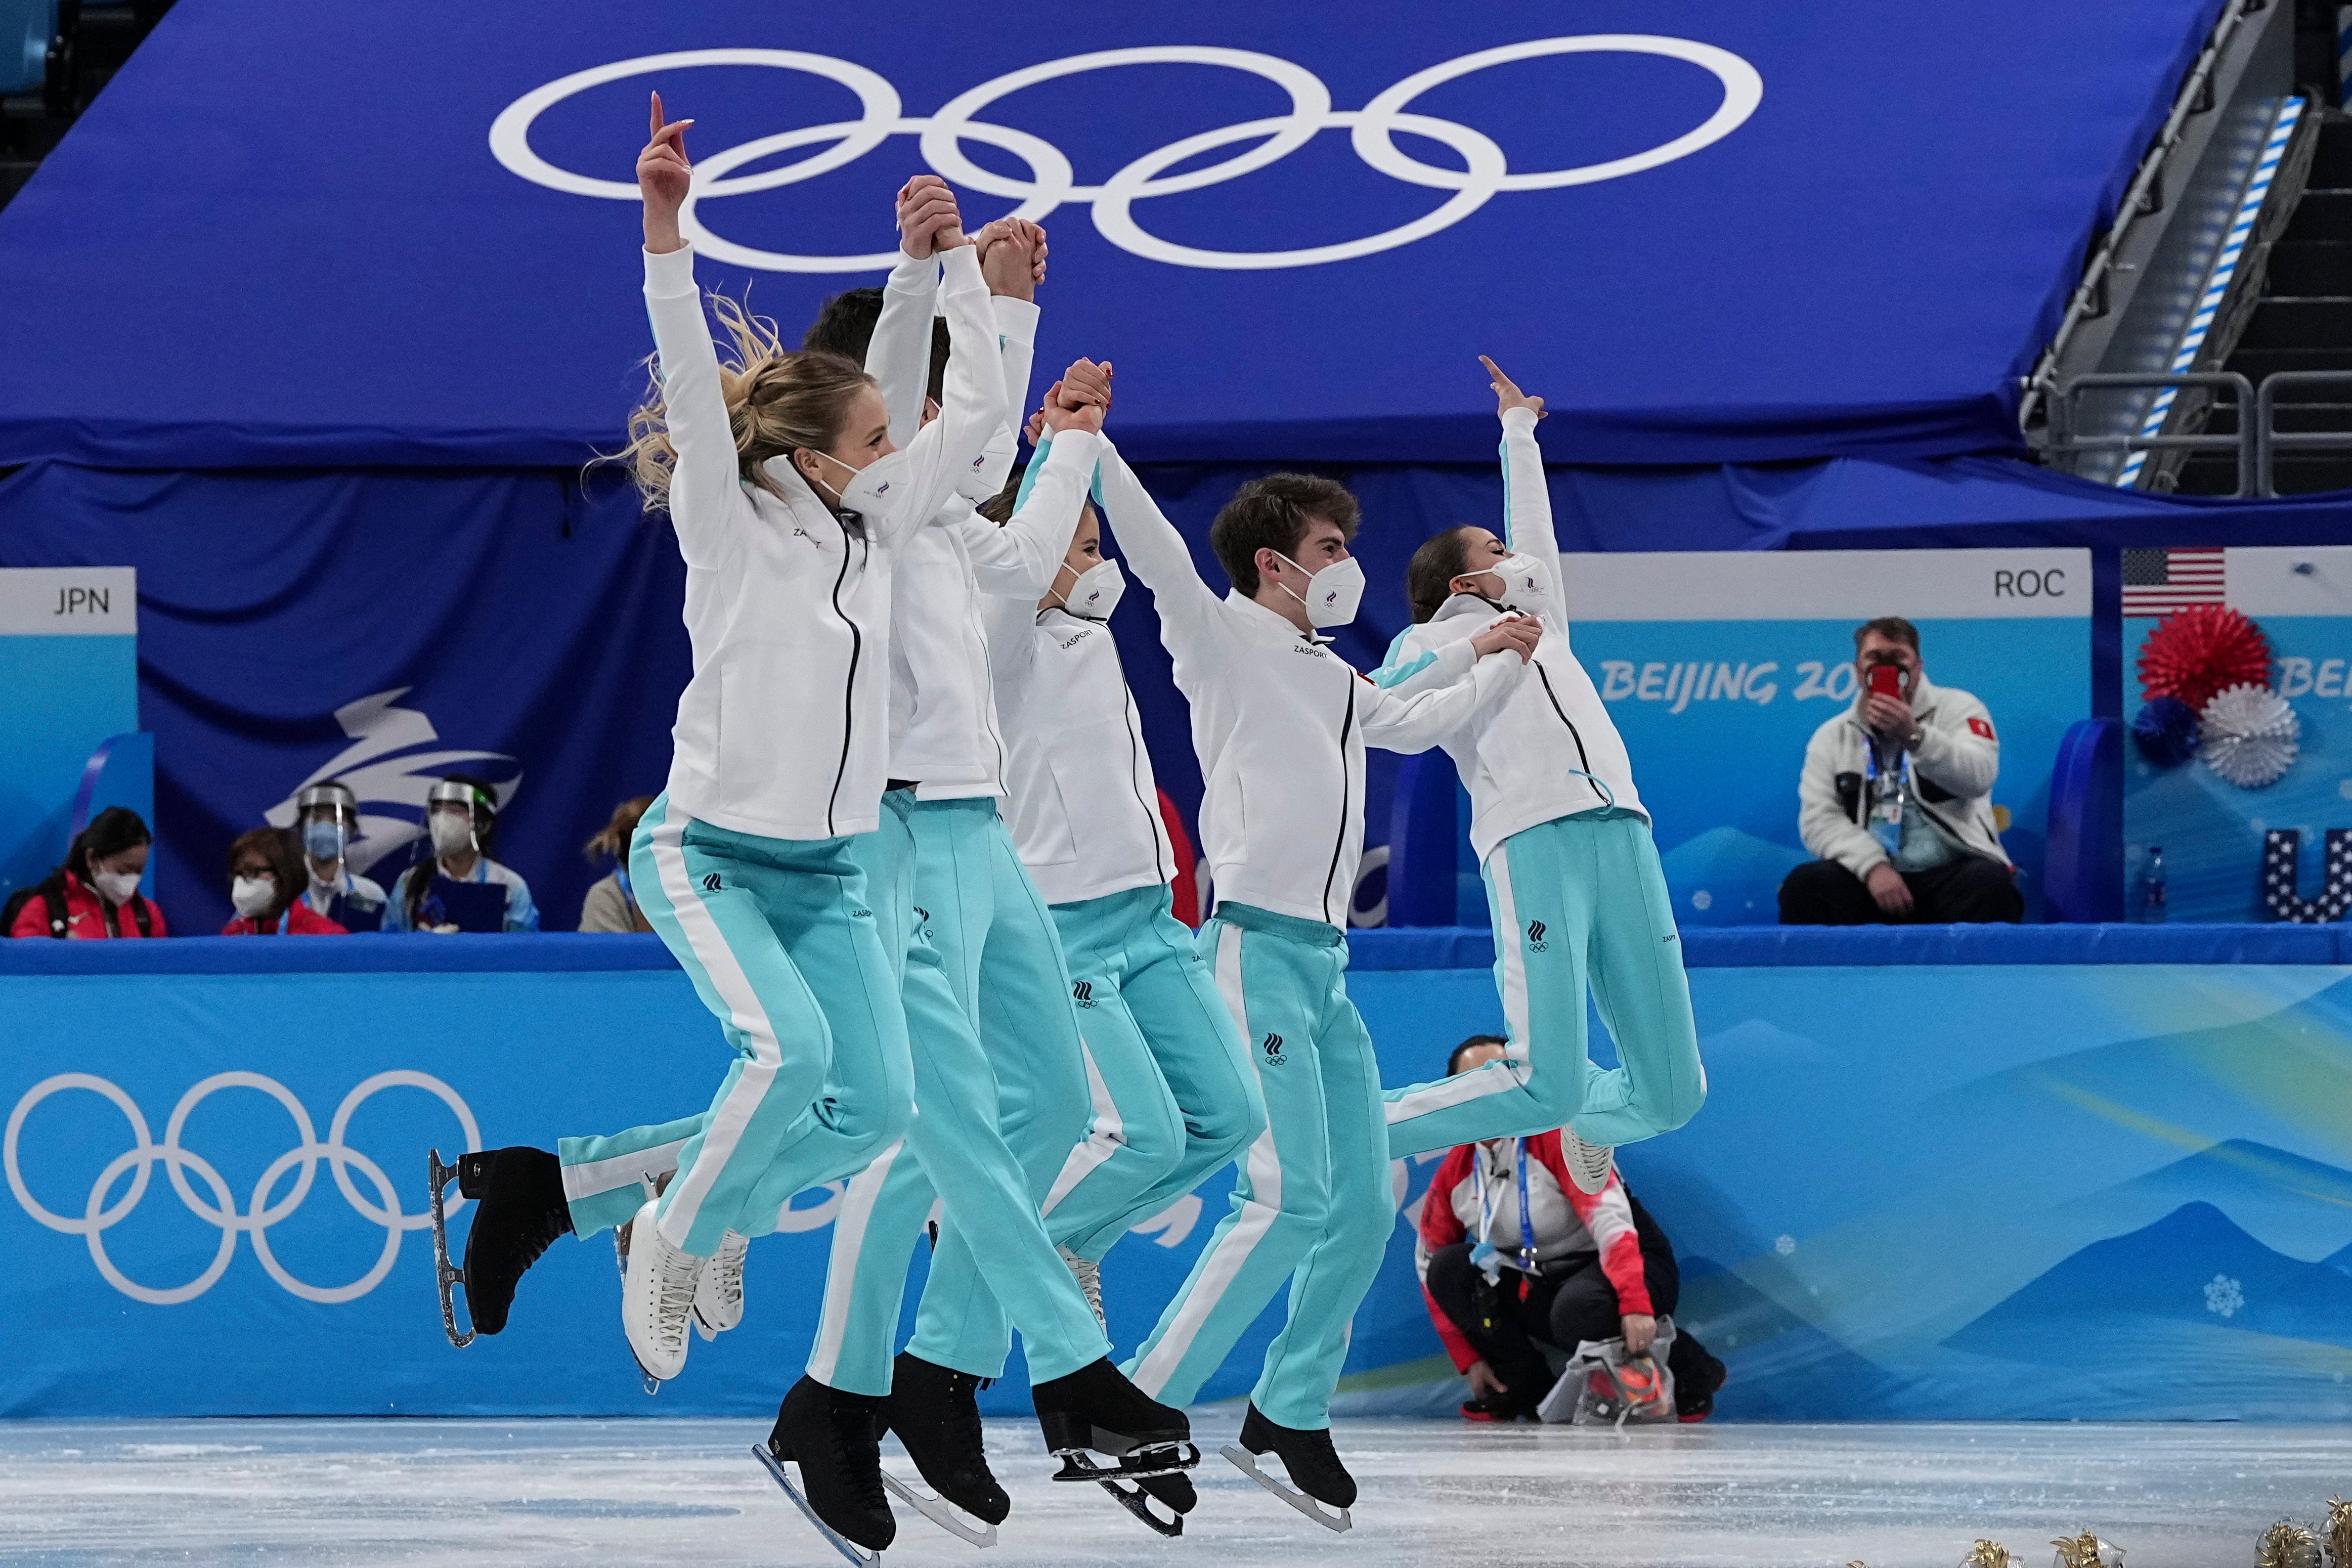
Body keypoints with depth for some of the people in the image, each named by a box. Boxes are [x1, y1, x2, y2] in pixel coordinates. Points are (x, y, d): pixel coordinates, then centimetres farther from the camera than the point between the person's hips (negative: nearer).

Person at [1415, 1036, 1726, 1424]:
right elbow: (1430, 1265, 7)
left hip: (1630, 1266, -6)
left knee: (1578, 1312, -39)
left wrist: (1635, 1305, -42)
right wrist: (1470, 1359, -2)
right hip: (1540, 1284, 6)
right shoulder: (1454, 1175, -1)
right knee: (1449, 1268, -14)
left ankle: (1692, 1375, -12)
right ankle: (1526, 1391, -5)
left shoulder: (1559, 1134, -19)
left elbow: (1611, 1220, -30)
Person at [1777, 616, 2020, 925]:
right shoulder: (1832, 737, 14)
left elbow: (1979, 777, -11)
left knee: (1991, 884, -35)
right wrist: (1872, 866, -15)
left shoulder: (1957, 709, 8)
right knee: (1805, 885, -28)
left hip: (1952, 873, -2)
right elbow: (1819, 820, 3)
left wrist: (1913, 735, -26)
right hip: (1871, 877, 2)